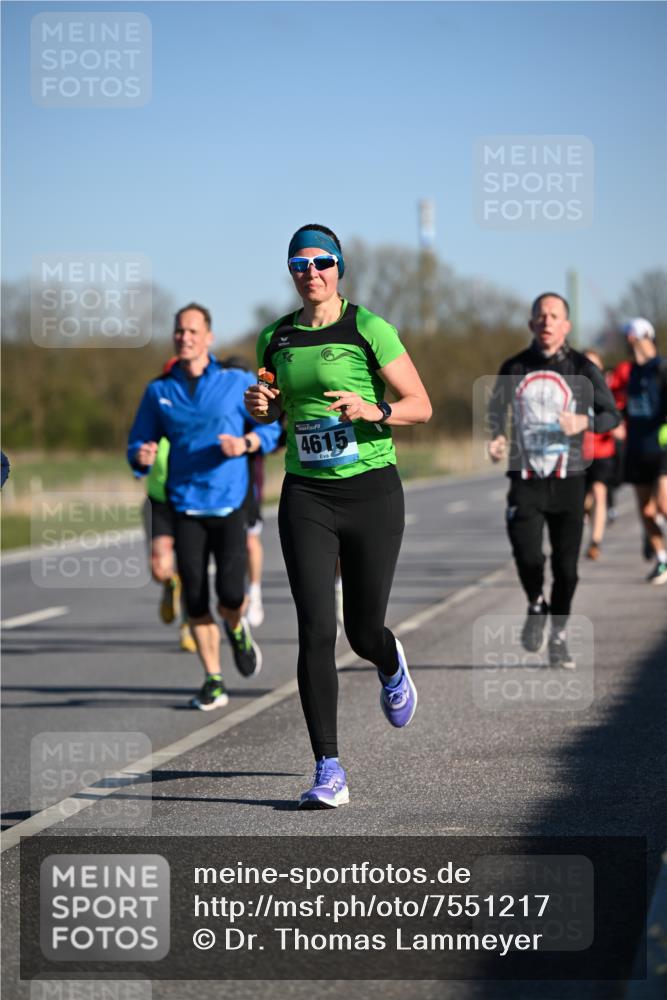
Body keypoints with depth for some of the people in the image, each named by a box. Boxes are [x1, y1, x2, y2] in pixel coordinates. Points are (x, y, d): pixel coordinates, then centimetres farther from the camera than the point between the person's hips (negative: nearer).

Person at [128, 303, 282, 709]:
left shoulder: (238, 382, 1)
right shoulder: (158, 391, 7)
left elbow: (271, 427, 5)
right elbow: (138, 445, 10)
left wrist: (246, 443, -15)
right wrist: (142, 457, -13)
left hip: (230, 506, -2)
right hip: (186, 508, 2)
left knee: (231, 595, -11)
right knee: (195, 598, -4)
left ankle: (237, 630, 26)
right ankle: (214, 682, 9)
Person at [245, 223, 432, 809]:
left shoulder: (369, 330, -5)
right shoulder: (276, 338, 8)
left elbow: (421, 406, -3)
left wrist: (373, 410, -21)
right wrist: (260, 406, 0)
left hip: (371, 491, -2)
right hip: (306, 497, 2)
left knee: (364, 632, 6)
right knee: (316, 630, -11)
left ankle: (391, 666, 47)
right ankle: (329, 772, -9)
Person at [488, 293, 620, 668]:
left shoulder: (582, 369, 1)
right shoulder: (514, 368, 6)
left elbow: (612, 415, 4)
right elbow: (496, 408, 14)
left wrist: (584, 422, -16)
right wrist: (497, 437, -8)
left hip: (568, 479, 0)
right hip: (526, 480, 0)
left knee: (566, 566, 0)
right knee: (527, 556, -16)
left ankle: (559, 636, 21)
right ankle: (537, 606, 17)